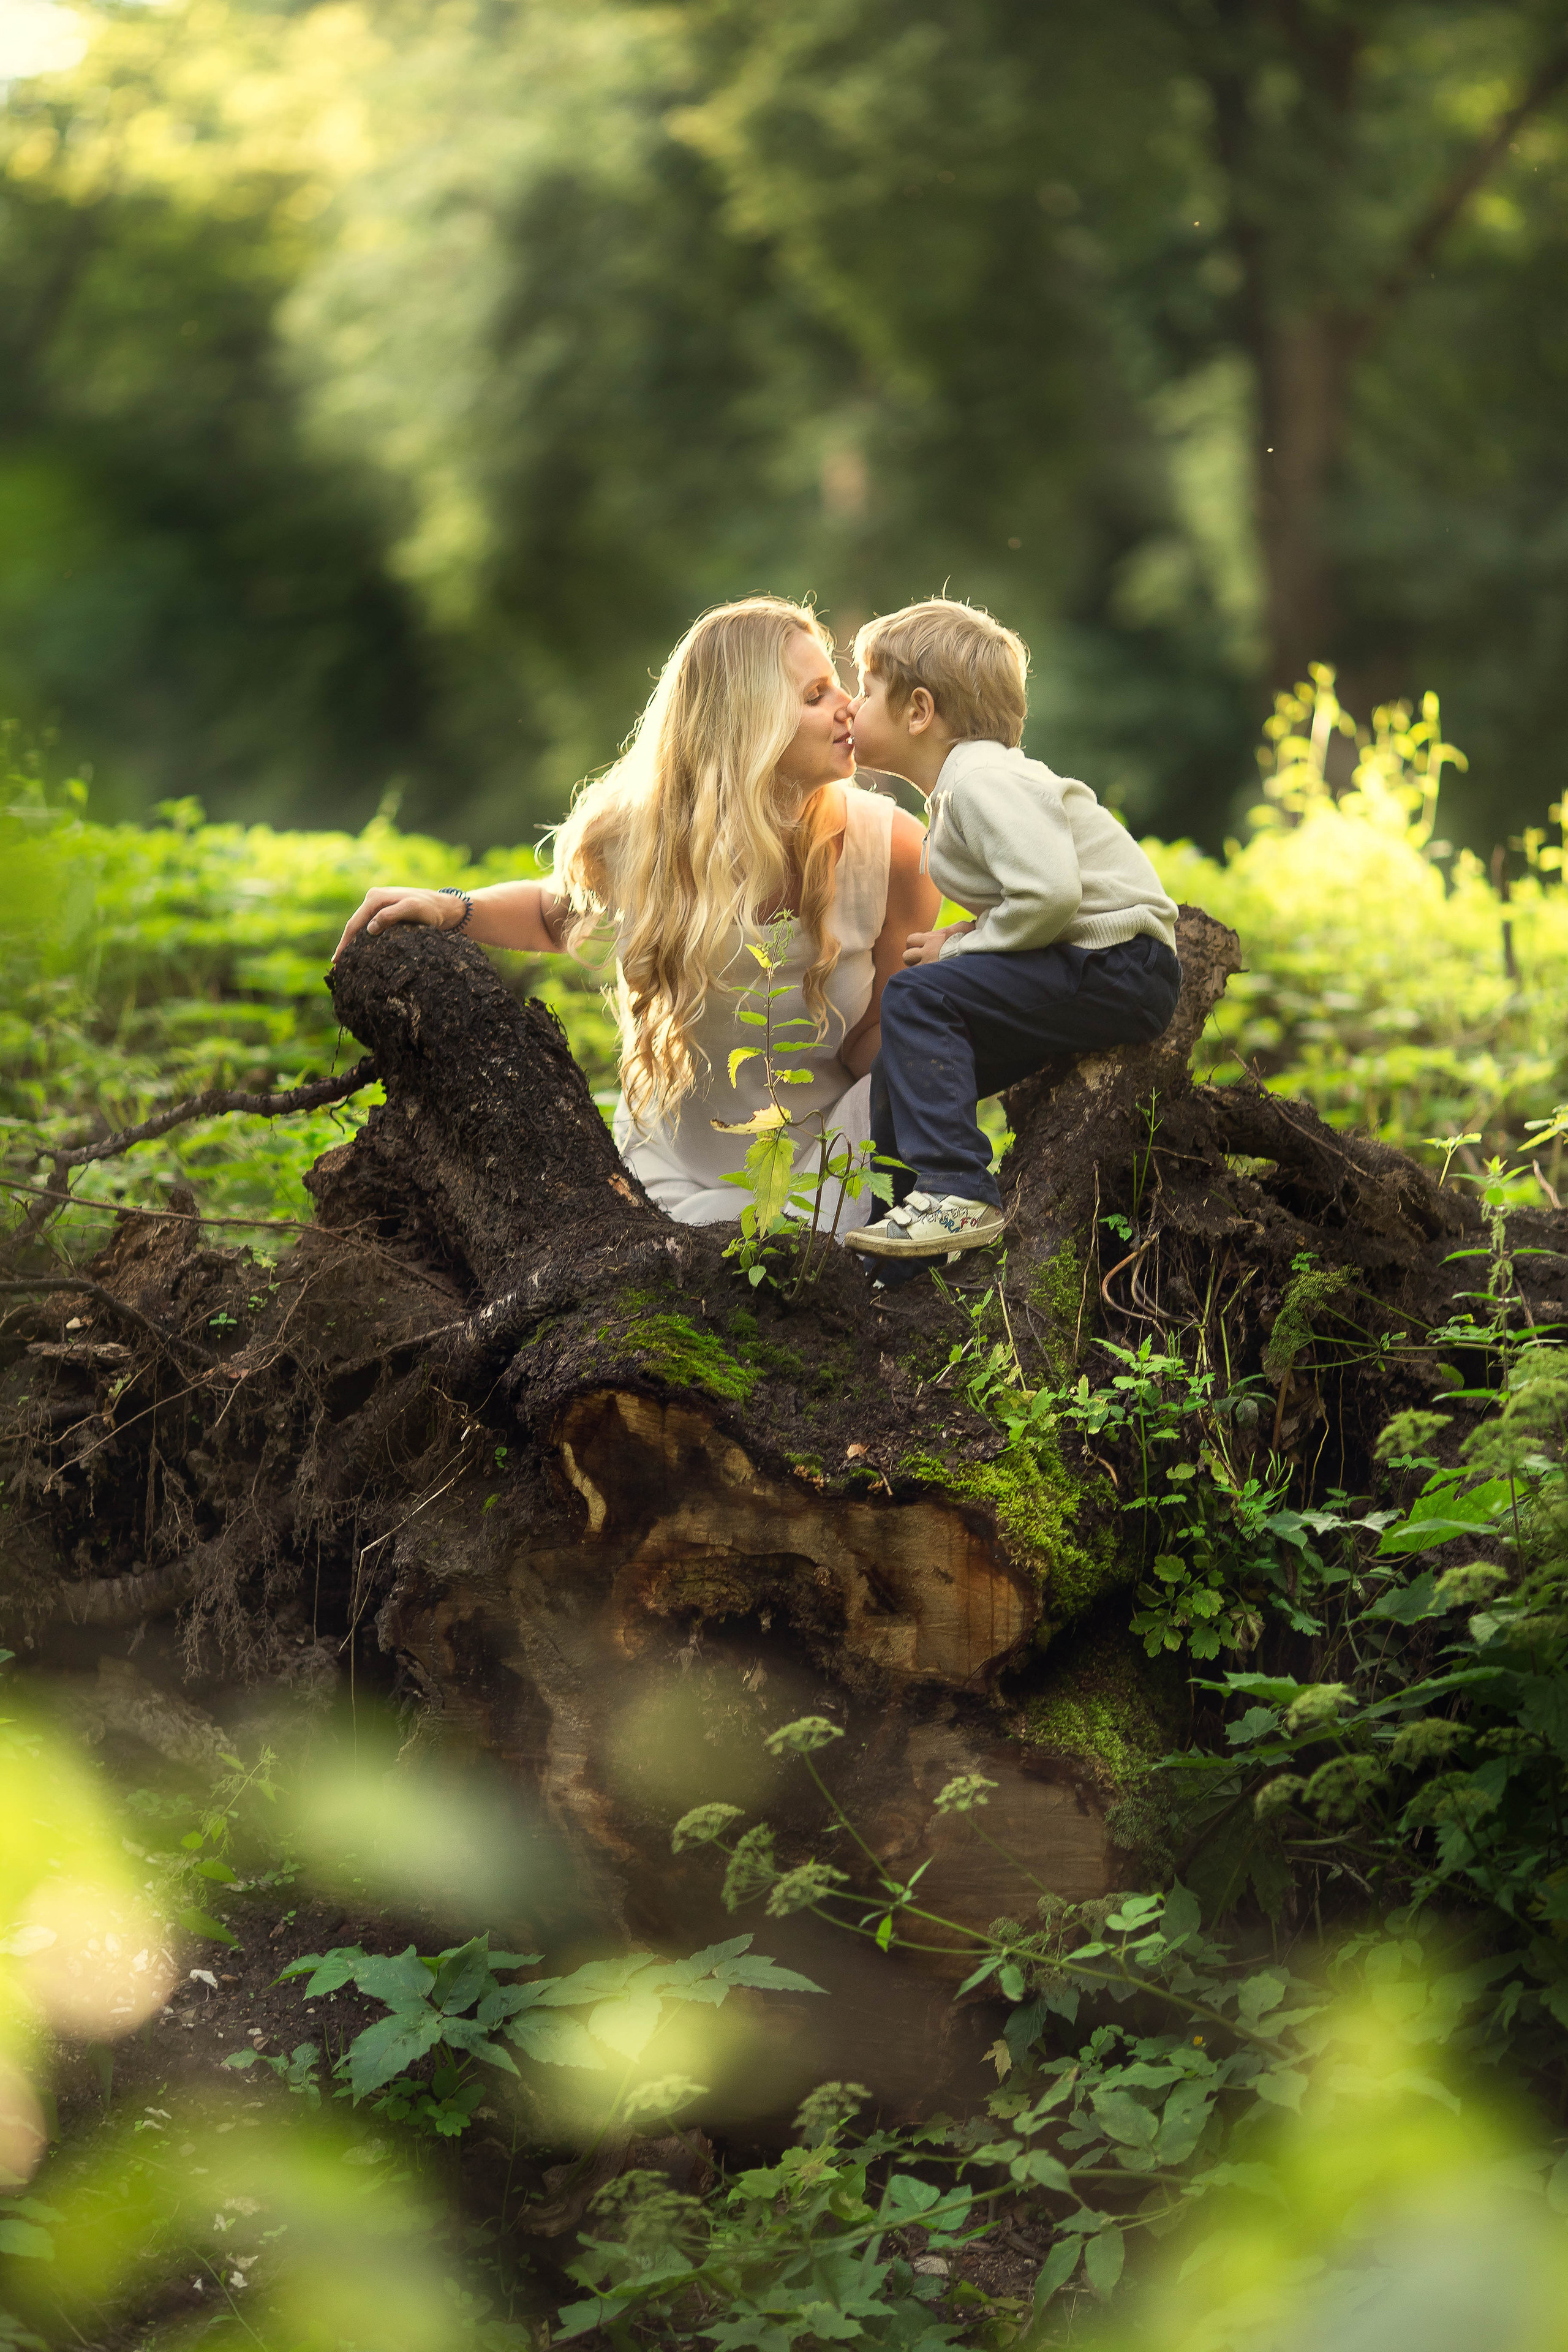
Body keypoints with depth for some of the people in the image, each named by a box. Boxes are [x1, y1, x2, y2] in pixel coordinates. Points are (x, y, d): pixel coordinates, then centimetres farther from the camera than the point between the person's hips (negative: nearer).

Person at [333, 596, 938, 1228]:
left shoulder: (888, 847, -18)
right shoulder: (636, 838, -16)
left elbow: (874, 1054, -7)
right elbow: (556, 913, 9)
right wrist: (452, 910, -7)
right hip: (678, 1171, 1)